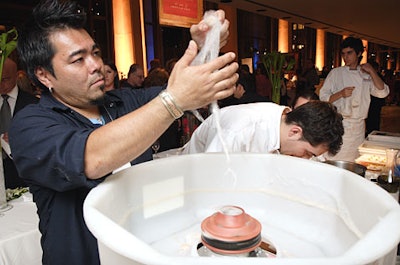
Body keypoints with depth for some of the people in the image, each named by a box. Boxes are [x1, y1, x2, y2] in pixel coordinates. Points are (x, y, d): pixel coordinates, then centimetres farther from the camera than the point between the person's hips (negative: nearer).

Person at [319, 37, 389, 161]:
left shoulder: (366, 75, 10)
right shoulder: (336, 73, 1)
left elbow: (382, 92, -1)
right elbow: (323, 98, -3)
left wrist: (372, 71, -6)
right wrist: (340, 94, -20)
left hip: (359, 126, 4)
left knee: (355, 161, 10)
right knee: (334, 160, -6)